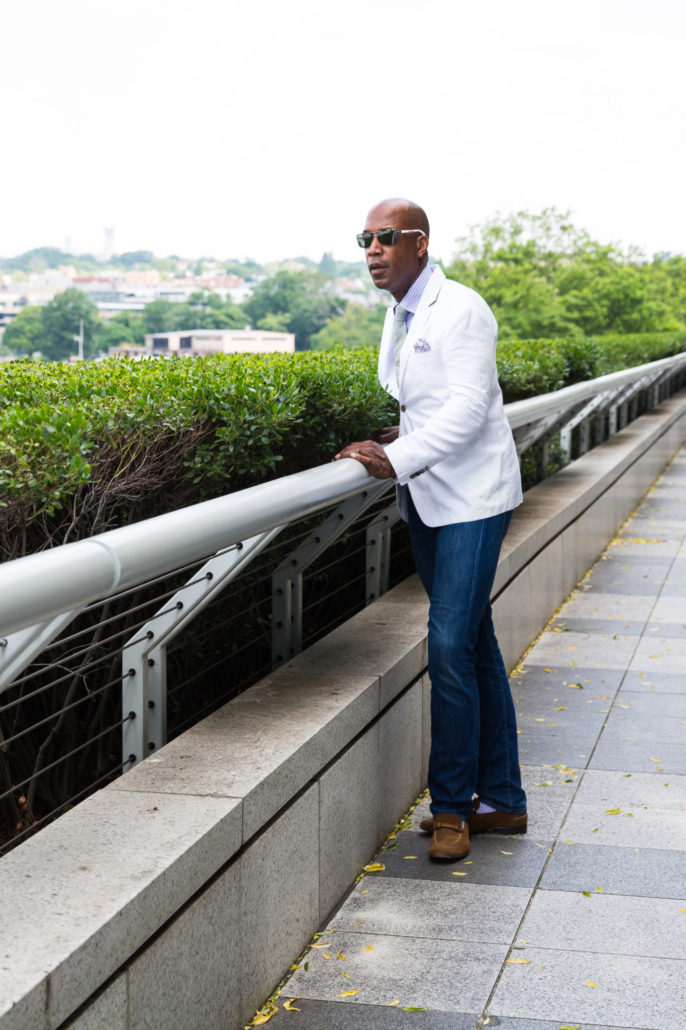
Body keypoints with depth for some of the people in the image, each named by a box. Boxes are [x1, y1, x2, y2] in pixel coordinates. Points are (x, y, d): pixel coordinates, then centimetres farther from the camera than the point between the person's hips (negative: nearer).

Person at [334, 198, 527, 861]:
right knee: (474, 645, 12)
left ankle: (452, 806, 0)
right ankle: (501, 800, 19)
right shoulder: (396, 319, 14)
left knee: (451, 645, -12)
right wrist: (391, 440, 7)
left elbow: (469, 407, -21)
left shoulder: (460, 310, -13)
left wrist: (397, 458, -27)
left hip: (472, 498, -8)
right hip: (425, 501, 9)